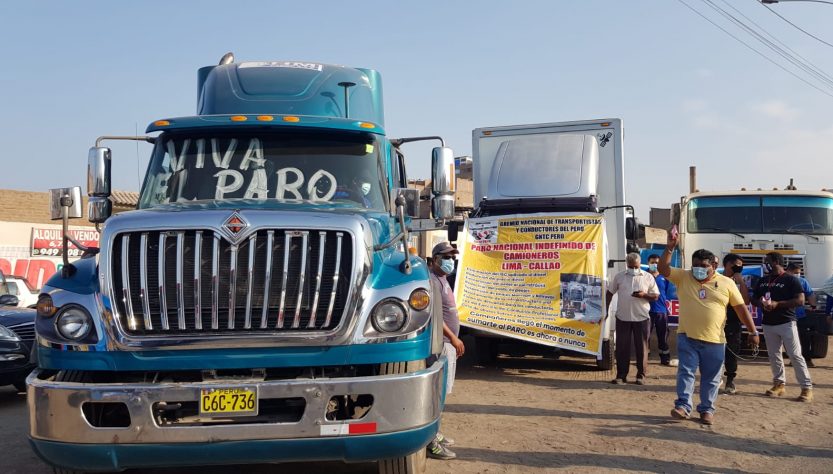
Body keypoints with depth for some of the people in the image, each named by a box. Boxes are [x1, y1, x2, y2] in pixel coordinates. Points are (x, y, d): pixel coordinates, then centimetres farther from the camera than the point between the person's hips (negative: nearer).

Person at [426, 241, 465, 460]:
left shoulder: (442, 280, 18)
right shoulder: (432, 280, -15)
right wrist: (453, 337, -20)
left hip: (447, 343, 11)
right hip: (441, 343, -11)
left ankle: (434, 433, 26)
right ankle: (431, 442, -7)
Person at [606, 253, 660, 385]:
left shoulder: (648, 277, 4)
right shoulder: (619, 277, 8)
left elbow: (656, 296, 3)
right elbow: (610, 292, 14)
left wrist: (644, 295, -16)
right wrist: (606, 309, 8)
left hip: (642, 318, -1)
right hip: (622, 318, 1)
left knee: (641, 347, 3)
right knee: (622, 347, 3)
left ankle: (641, 375, 12)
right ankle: (621, 375, 10)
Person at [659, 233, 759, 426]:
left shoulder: (726, 283, 2)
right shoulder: (683, 277, 2)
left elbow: (741, 308, 5)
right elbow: (663, 269, -10)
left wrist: (753, 332, 1)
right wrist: (670, 247, -21)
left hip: (715, 340, 0)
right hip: (687, 337, 0)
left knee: (711, 378, 8)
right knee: (685, 372, -4)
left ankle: (707, 410, 19)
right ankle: (683, 406, -2)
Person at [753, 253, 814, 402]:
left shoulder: (790, 280, -7)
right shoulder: (762, 281, 11)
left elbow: (800, 301, -13)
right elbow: (754, 299, 17)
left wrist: (777, 304, -21)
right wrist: (760, 303, -8)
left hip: (786, 323, -6)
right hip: (768, 324, 6)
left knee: (795, 355, -6)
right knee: (773, 355, 10)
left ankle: (807, 388, -3)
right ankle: (779, 384, 20)